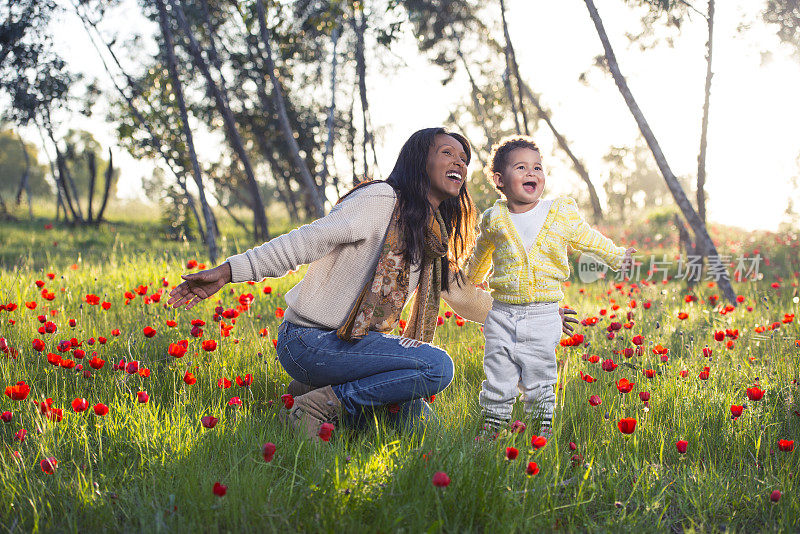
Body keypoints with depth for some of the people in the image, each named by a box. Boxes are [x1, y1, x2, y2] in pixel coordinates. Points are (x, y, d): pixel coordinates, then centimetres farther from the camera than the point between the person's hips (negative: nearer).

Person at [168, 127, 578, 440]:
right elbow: (307, 240, -18)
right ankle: (319, 404, -13)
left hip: (356, 344, 9)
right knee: (437, 367, -22)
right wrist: (228, 272, -26)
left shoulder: (435, 236, 15)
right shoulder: (383, 201, -11)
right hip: (310, 341, -9)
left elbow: (462, 295, 26)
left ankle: (323, 386, 13)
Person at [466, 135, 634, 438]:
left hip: (542, 314, -1)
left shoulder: (561, 215, 0)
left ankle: (543, 427, 15)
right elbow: (481, 253, 24)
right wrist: (474, 279, 38)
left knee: (538, 381, 4)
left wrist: (617, 257, 25)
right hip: (502, 313, 1)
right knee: (497, 377, 5)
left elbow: (588, 239, 19)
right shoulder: (494, 219, 3)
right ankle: (491, 429, 16)